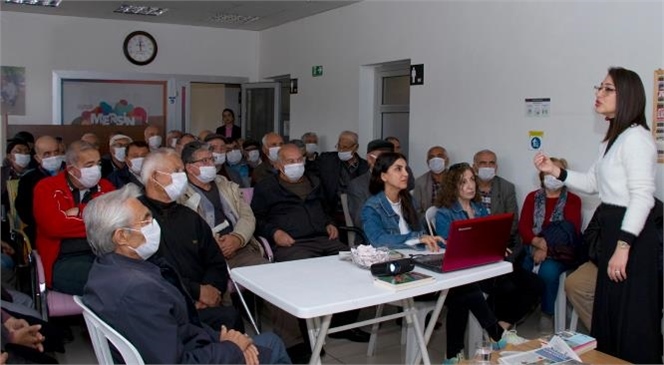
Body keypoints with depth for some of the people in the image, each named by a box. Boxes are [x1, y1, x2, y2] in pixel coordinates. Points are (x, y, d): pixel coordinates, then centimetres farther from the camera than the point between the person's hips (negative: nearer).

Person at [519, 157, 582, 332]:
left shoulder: (573, 200, 6)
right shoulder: (532, 197, 14)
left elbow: (571, 231, -7)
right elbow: (523, 226, 3)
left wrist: (547, 247, -18)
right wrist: (538, 242, -17)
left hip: (558, 252, -2)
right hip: (532, 248, 2)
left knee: (548, 271, -33)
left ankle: (547, 314, -12)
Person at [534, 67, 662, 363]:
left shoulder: (635, 137, -15)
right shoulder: (612, 140, 16)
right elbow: (592, 183, 24)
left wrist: (623, 246, -23)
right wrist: (555, 171, 12)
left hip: (632, 235, -10)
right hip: (612, 231, 10)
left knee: (632, 320, 0)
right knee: (608, 312, 17)